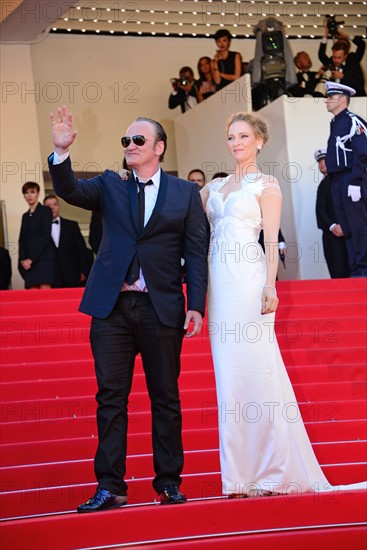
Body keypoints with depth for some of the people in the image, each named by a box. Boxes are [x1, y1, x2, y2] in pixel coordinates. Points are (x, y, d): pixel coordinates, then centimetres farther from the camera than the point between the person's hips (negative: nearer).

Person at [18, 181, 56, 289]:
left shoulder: (45, 211, 3)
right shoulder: (25, 216, 20)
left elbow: (46, 236, -6)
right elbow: (22, 240, 15)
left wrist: (32, 259, -10)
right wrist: (23, 259, -2)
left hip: (44, 258, -5)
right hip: (28, 262, 5)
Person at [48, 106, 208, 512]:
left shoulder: (185, 193, 7)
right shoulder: (110, 187, 12)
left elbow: (196, 253, 3)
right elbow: (69, 190, -4)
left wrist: (196, 306, -5)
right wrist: (61, 152, -21)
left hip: (162, 310, -1)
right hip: (112, 308, 2)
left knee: (165, 398, 5)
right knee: (111, 398, 1)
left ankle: (169, 482, 14)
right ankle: (110, 487, 3)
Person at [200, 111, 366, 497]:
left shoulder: (266, 186, 3)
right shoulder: (215, 187, 19)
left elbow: (272, 242, -5)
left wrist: (269, 286, -16)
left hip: (248, 282, -6)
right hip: (219, 281, 6)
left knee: (257, 370, -9)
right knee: (229, 374, 3)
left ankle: (274, 470, -4)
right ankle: (240, 473, 6)